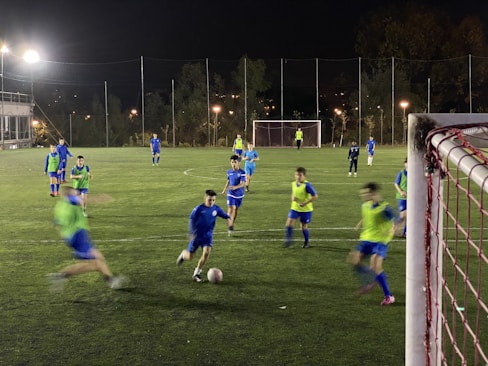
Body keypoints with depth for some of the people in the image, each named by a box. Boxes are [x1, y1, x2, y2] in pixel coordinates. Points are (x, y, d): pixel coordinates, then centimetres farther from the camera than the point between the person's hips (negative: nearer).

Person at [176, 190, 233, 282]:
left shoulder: (216, 209, -4)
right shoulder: (199, 209, -14)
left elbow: (225, 216, 4)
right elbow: (191, 221, -11)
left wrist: (229, 219, -20)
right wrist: (192, 233, -21)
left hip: (207, 236, 2)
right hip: (196, 236, -2)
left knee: (206, 253, -20)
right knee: (190, 257, 3)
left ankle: (196, 273, -3)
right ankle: (184, 254, 43)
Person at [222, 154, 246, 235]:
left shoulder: (242, 172, -13)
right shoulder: (229, 172, 0)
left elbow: (243, 183, -22)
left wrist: (235, 187, -38)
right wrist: (225, 189, 17)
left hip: (239, 194, -1)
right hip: (230, 194, 1)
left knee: (236, 209, 12)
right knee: (230, 208, -14)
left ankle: (232, 225, 30)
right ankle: (230, 226, -14)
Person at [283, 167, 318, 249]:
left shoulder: (307, 185, -21)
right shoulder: (293, 184, -1)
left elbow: (315, 196, -20)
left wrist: (305, 203, -23)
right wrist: (292, 197, -5)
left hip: (306, 209, -5)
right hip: (295, 208, 5)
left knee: (304, 227, 6)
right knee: (289, 224, -9)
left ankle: (306, 242, 29)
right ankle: (288, 240, 8)